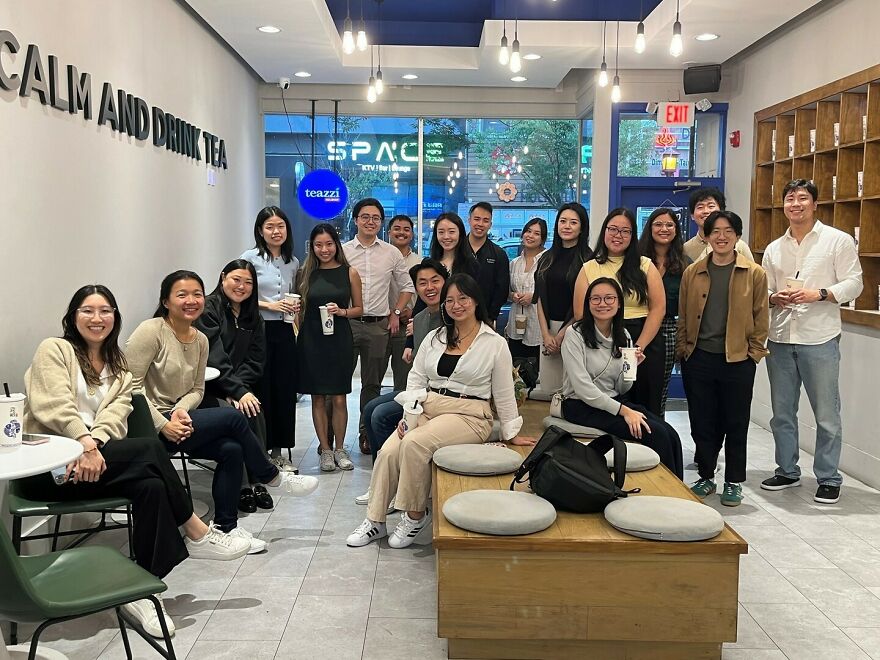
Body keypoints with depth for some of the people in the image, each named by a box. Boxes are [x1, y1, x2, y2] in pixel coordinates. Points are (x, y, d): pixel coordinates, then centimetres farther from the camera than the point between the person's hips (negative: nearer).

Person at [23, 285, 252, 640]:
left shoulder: (118, 366, 21)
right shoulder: (54, 349, 5)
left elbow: (116, 411, 2)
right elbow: (55, 405, -12)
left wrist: (95, 445, -19)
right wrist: (86, 443, -27)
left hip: (95, 457, 5)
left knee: (151, 485, -27)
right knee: (149, 448, -27)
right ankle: (197, 535, -15)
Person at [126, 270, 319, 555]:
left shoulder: (200, 340, 9)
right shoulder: (151, 331, -13)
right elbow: (131, 385, -16)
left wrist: (181, 410, -11)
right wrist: (162, 425, -22)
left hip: (178, 420, 7)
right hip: (148, 426, -7)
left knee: (232, 449, -17)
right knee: (232, 417, -19)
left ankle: (226, 526, -4)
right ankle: (272, 477, 3)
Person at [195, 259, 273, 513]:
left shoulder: (252, 317, 14)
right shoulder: (208, 309, -6)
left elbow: (255, 360, 6)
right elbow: (214, 359, -16)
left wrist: (239, 389, -12)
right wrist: (238, 391, -23)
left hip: (240, 388, 5)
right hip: (207, 389, -5)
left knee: (255, 412, -25)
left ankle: (256, 481, -18)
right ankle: (242, 487, -23)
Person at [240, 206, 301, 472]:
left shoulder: (293, 262, 12)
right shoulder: (250, 258, -3)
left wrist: (296, 307, 2)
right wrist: (268, 305, -14)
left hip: (284, 332, 5)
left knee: (285, 391, 5)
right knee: (260, 392, -4)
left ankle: (278, 451, 17)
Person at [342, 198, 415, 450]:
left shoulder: (392, 253, 7)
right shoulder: (343, 251, 2)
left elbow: (406, 286, 15)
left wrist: (396, 313, 6)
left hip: (379, 325, 2)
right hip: (347, 323, -2)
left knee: (372, 384, 10)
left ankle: (367, 434, 22)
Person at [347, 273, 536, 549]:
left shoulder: (495, 344, 1)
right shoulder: (434, 337, 14)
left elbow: (504, 393, 4)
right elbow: (416, 377, 12)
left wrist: (511, 434, 6)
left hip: (468, 415, -4)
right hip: (427, 408, 5)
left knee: (415, 443, -30)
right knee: (388, 451, -20)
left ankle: (416, 515, -12)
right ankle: (375, 521, -6)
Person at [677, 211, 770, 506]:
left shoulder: (755, 274, 0)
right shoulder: (692, 273, 6)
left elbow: (761, 318, 2)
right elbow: (683, 316, 9)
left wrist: (753, 354, -3)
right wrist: (683, 349, 3)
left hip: (738, 360, -2)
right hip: (699, 359, 2)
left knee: (736, 424, 7)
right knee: (702, 422, 8)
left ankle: (734, 482, 20)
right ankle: (706, 477, 24)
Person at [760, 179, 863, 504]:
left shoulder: (838, 240, 0)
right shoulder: (773, 249, 14)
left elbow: (853, 284, -5)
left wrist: (818, 294, -19)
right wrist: (774, 298, -7)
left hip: (819, 340, -5)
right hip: (780, 339, 5)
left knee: (826, 414, 2)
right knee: (782, 412, 13)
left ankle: (828, 479, 15)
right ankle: (787, 471, 27)